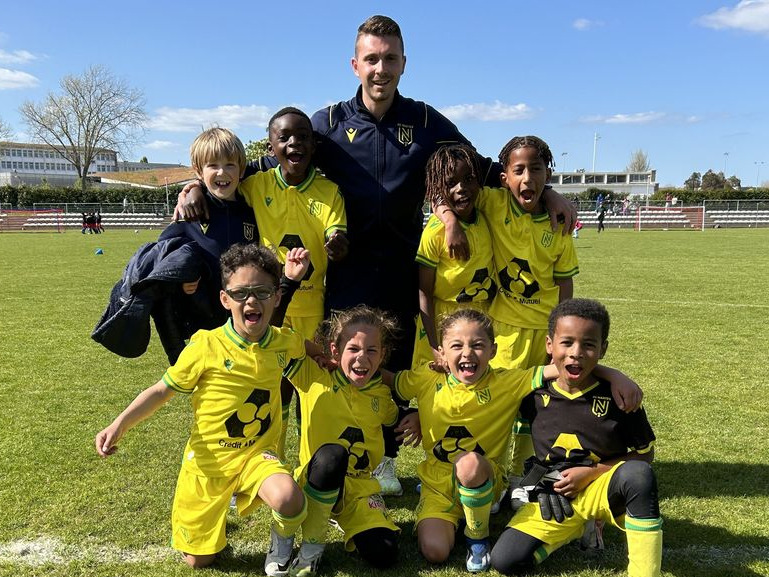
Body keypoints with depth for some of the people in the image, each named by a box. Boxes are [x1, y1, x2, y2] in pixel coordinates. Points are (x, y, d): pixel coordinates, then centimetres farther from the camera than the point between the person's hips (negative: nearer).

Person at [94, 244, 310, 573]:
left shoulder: (283, 342, -7)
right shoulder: (207, 346, -17)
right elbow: (162, 390, -6)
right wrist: (120, 424, -17)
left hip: (257, 454, 1)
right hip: (209, 458, -1)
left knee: (287, 498, -33)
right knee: (198, 561, 9)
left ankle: (281, 547, 3)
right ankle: (217, 509, 41)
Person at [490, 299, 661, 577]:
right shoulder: (535, 392, -5)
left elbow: (645, 453, -4)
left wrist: (590, 472, -13)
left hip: (602, 485, -2)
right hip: (553, 496, 2)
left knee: (637, 473, -36)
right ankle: (577, 525, 7)